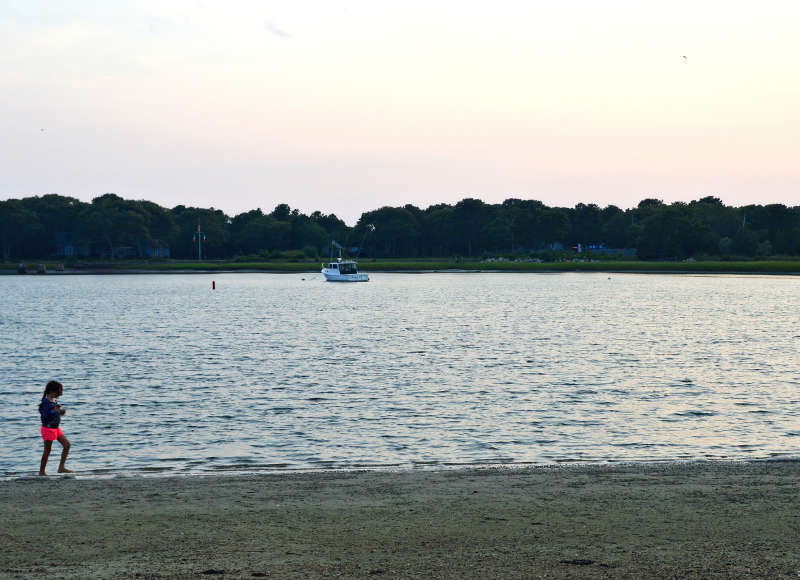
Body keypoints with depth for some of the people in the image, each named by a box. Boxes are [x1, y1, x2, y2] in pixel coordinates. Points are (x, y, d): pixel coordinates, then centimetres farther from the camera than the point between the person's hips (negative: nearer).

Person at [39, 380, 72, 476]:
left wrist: (60, 412, 1)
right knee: (47, 451, 0)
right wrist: (54, 411, -33)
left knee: (67, 444, 3)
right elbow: (44, 417, -25)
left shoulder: (54, 401, 6)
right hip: (48, 428, -9)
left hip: (56, 428, 9)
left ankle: (61, 467, 6)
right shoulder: (46, 402, -20)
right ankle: (41, 472, 13)